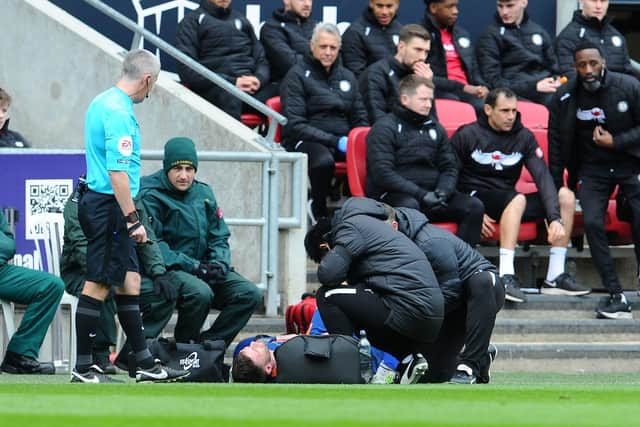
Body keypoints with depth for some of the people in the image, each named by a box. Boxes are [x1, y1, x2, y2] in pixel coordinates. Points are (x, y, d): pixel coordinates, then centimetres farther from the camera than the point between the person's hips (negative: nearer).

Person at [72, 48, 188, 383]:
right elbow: (118, 172, -23)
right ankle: (83, 368, -1)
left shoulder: (102, 103, 13)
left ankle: (145, 364, 15)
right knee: (98, 285, -5)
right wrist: (133, 220, -21)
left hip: (98, 202, 10)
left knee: (129, 281, 12)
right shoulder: (119, 112, -18)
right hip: (109, 206, -10)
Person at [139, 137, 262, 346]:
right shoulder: (151, 196, -8)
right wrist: (193, 266, -21)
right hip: (169, 270, -7)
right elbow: (153, 244, -15)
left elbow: (219, 237, 15)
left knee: (250, 294, -10)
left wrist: (219, 263, -7)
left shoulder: (204, 193, 13)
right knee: (201, 293, -36)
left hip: (203, 269, 7)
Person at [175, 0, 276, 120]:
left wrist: (259, 79, -4)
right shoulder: (192, 21, 12)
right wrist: (233, 83, -12)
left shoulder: (242, 20, 27)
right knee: (229, 96, -40)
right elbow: (186, 70, 0)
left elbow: (262, 60, 22)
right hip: (213, 89, -4)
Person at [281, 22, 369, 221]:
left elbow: (360, 119, 23)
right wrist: (334, 141, -15)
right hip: (306, 140, -4)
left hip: (343, 139, 4)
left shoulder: (347, 76, 22)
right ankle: (318, 210, -14)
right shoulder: (298, 76, 4)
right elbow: (294, 125, -5)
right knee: (324, 160, -40)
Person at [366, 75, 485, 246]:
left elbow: (450, 167, 19)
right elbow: (382, 173, -12)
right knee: (409, 206, -39)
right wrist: (421, 194, -19)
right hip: (393, 194, -6)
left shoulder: (435, 129, 20)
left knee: (474, 206, -15)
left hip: (430, 192, 6)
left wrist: (443, 192, -5)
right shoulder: (384, 128, -1)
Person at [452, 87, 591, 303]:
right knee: (518, 199, -35)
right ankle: (506, 277, -42)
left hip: (507, 203, 6)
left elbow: (543, 177, -4)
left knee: (566, 195, -11)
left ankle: (555, 277, -14)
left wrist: (555, 218, -18)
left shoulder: (524, 137, 5)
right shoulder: (467, 136, -5)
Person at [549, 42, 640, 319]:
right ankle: (616, 297, -14)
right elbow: (556, 145, 5)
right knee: (592, 222, -16)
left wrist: (616, 142, -16)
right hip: (593, 169, 2)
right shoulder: (565, 98, -3)